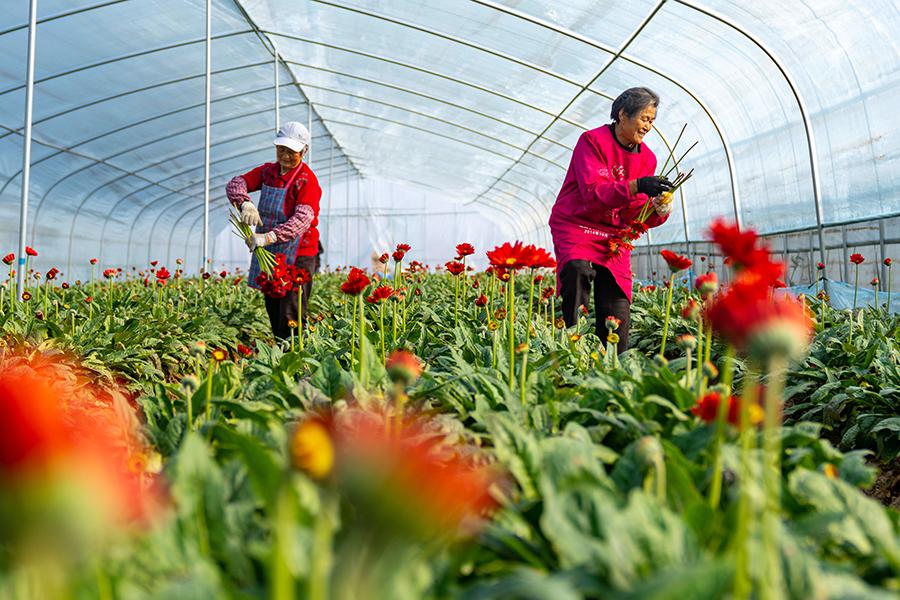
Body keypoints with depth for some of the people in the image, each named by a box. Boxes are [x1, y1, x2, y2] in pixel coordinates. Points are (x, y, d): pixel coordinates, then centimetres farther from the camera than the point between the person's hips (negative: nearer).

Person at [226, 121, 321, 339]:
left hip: (297, 255, -7)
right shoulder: (268, 171, 8)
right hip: (268, 254, 7)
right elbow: (235, 184, -3)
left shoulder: (307, 180, -13)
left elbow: (302, 218, -28)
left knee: (291, 320, -11)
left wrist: (269, 237, -41)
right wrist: (245, 203, -27)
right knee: (274, 314, 15)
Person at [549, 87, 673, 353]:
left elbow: (637, 213, 3)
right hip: (577, 225, -5)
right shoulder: (593, 140, -8)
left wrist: (658, 211, -19)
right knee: (578, 270, -36)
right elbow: (592, 191, -22)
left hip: (614, 233, 5)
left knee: (618, 312, 2)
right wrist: (636, 186, -33)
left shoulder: (647, 158, 8)